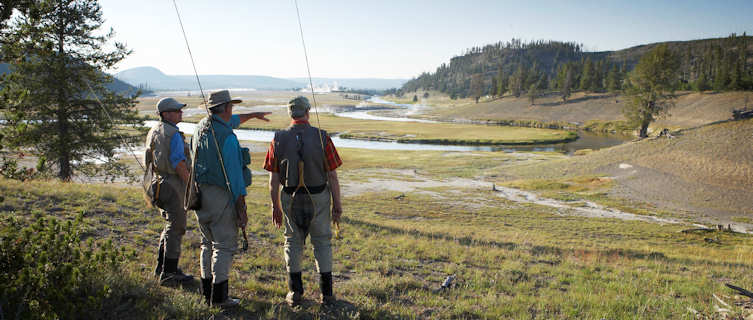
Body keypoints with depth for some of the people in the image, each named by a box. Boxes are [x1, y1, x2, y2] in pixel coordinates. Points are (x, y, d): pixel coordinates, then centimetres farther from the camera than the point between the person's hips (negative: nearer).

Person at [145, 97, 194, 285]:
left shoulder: (153, 132, 14)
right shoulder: (173, 134, -16)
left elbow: (151, 160, 17)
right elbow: (179, 163, -21)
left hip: (160, 183, 10)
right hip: (173, 184, -10)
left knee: (170, 225, 20)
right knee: (175, 228, -3)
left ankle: (162, 267, 27)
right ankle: (169, 273, 2)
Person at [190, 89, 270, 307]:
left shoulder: (202, 125, 8)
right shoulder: (227, 138, -17)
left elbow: (231, 122, 30)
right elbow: (234, 175, -19)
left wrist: (252, 115, 42)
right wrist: (242, 208, -14)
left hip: (200, 192, 8)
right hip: (221, 194, -8)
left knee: (208, 243, 16)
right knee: (225, 245, -1)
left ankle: (207, 293, 23)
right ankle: (219, 296, 2)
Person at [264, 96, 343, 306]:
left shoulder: (279, 140, -6)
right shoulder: (321, 137, -11)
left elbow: (273, 178, -3)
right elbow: (332, 175, -10)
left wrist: (275, 207, 6)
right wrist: (337, 205, -2)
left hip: (290, 199, 1)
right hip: (318, 198, -1)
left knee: (293, 242, 15)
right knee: (322, 242, 12)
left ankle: (295, 293, 17)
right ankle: (326, 293, 13)